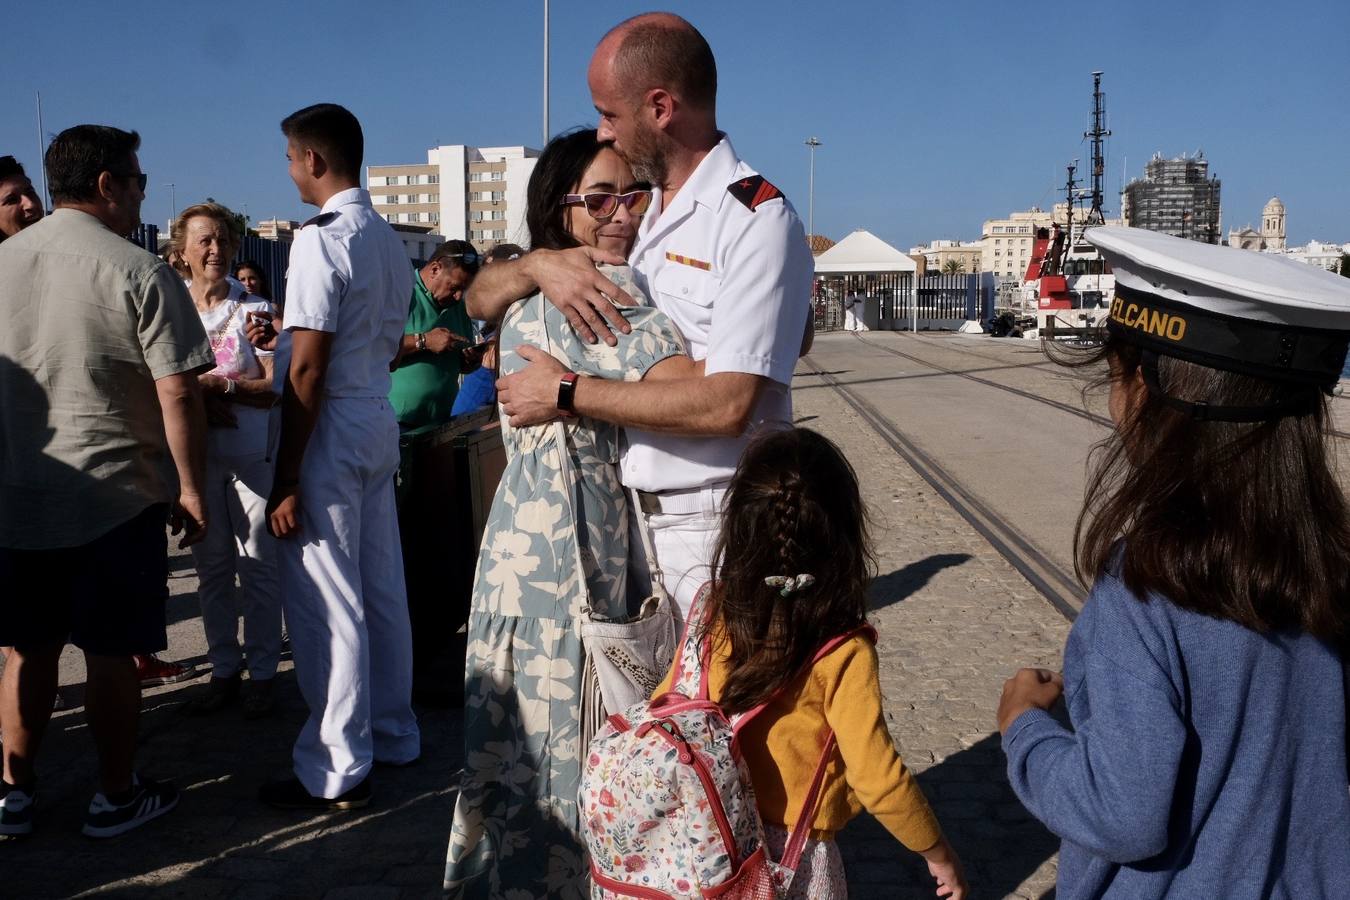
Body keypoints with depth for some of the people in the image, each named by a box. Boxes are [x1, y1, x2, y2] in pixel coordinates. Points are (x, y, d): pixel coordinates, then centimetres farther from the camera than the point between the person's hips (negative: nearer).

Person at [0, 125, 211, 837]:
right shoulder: (140, 273, -11)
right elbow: (177, 393, -15)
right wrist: (190, 490, -6)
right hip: (115, 499, -5)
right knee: (110, 654, 7)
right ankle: (116, 797, 21)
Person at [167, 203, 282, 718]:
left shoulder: (254, 309, -2)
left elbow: (274, 388, -6)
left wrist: (220, 386, -20)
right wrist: (198, 402, -14)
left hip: (253, 454, -2)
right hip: (196, 454, 3)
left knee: (258, 565, 1)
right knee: (211, 566, 10)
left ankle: (262, 671, 11)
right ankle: (223, 668, 21)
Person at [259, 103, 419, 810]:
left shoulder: (322, 240, -15)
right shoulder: (389, 241, 12)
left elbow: (308, 368, -19)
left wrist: (286, 478, -17)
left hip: (330, 432, -9)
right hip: (379, 421, 9)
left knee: (324, 604, -1)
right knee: (381, 590, 15)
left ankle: (337, 770, 8)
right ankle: (393, 733, 28)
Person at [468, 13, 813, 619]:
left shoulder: (757, 219, -12)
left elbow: (726, 405, -23)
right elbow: (481, 298, 13)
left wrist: (566, 393, -15)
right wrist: (539, 263, -9)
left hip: (717, 528, -6)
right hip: (631, 517, 7)